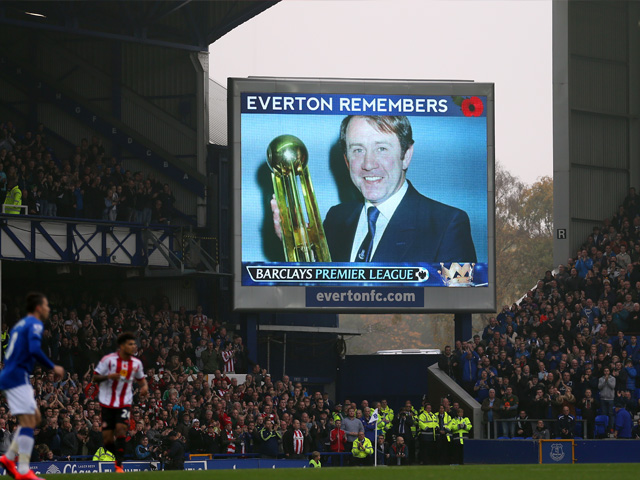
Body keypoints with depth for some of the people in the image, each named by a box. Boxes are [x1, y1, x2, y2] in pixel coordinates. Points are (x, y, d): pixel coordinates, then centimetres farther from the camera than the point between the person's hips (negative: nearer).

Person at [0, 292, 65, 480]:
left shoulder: (20, 324, 21)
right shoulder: (34, 324, -8)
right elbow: (35, 350, -24)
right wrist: (53, 368, -16)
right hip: (18, 377, -10)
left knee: (35, 417, 15)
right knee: (28, 421, -12)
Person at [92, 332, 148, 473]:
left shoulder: (136, 363, 4)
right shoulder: (108, 359, -7)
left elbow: (141, 378, 21)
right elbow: (95, 378, -4)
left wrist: (144, 386, -1)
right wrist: (108, 376, -22)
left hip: (125, 403, 1)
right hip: (108, 402, -1)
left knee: (121, 429, -20)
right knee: (107, 436, -1)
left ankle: (119, 465, -18)